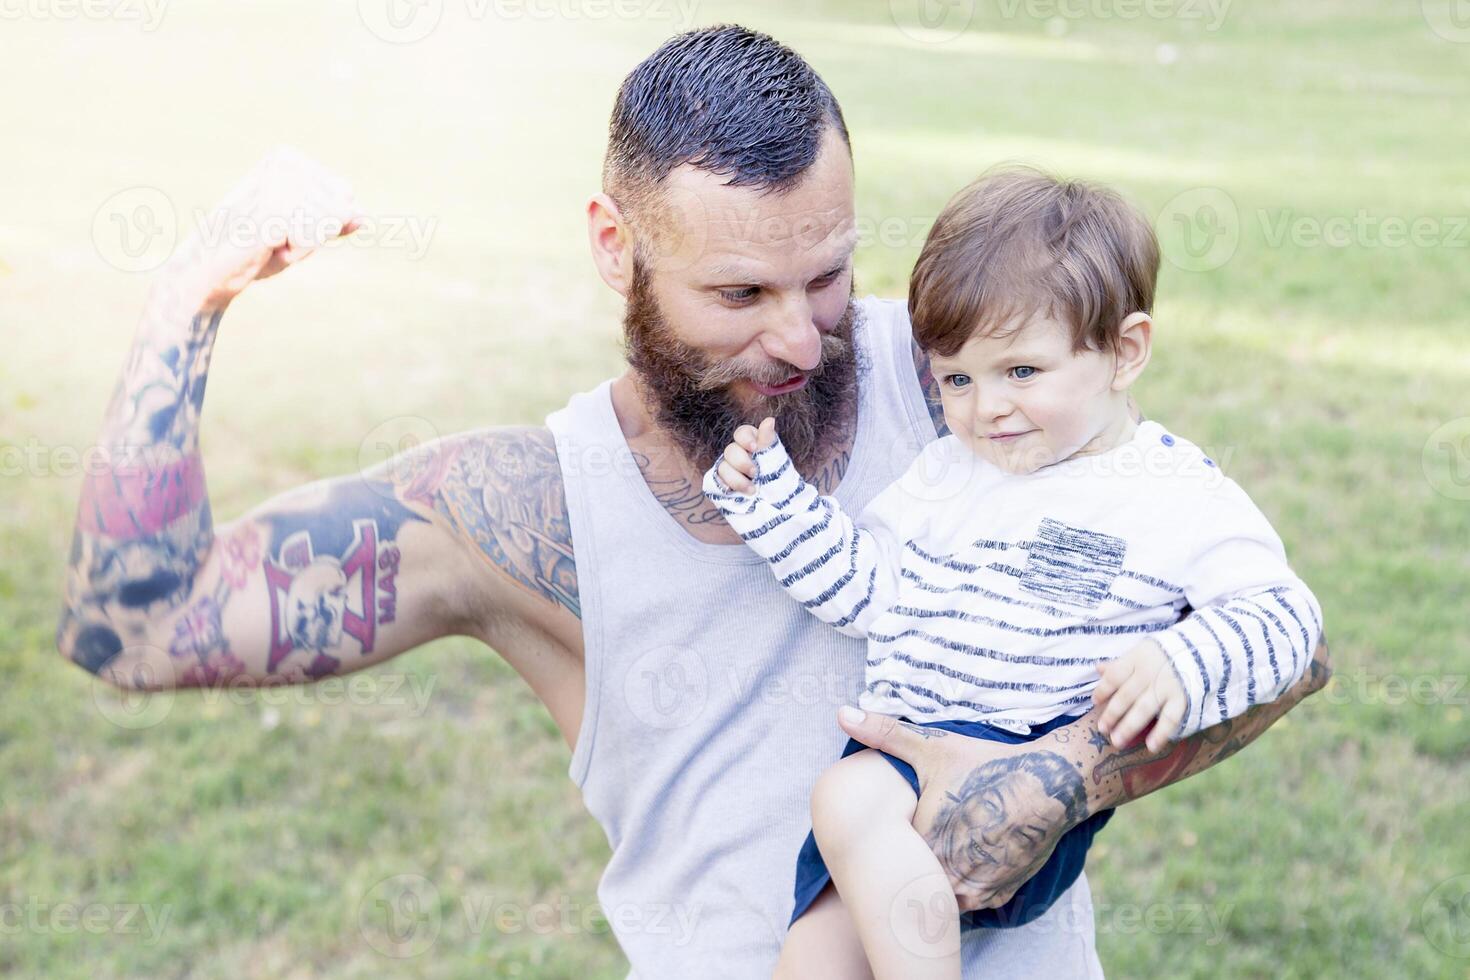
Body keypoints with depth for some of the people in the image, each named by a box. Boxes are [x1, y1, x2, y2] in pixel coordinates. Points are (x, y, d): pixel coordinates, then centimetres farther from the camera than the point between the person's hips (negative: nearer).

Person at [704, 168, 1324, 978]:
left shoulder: (1180, 496, 0)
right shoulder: (947, 471, 17)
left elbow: (1279, 609, -3)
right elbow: (862, 585, 19)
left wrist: (1183, 666, -22)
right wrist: (768, 493, 9)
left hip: (1033, 772, -6)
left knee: (851, 796, -31)